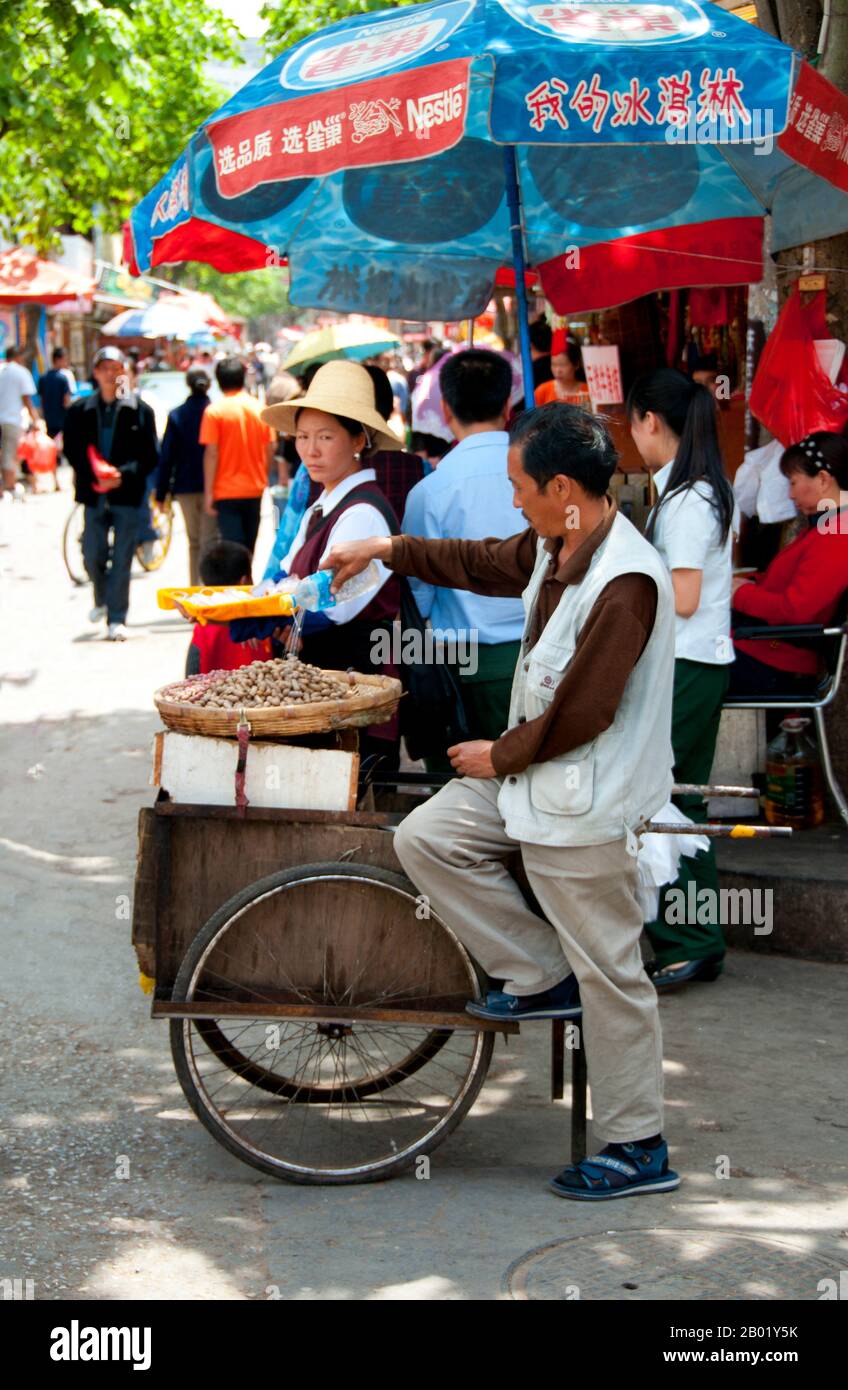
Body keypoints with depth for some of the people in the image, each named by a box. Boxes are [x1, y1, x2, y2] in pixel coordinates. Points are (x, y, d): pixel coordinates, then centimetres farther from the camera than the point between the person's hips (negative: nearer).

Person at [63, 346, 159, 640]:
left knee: (122, 558, -2)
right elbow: (72, 451, 5)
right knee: (93, 556, 5)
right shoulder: (79, 410, 5)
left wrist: (124, 474, -16)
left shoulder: (139, 410, 1)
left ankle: (117, 618, 4)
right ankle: (102, 600, 34)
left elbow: (150, 455, 0)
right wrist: (92, 477, -12)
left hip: (126, 493, -2)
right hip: (94, 494, 2)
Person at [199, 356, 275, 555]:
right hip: (255, 490, 4)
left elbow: (212, 454, -12)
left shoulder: (214, 411, -9)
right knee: (249, 547, 15)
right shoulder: (259, 409, 2)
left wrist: (209, 493, -9)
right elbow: (270, 450, 6)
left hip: (227, 493, -4)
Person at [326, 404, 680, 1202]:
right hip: (526, 776, 10)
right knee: (425, 839, 2)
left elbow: (581, 714, -24)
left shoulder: (625, 582, -26)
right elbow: (485, 565, 26)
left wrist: (500, 756, -10)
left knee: (606, 972, -1)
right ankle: (540, 978, 10)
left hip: (585, 803, -9)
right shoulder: (552, 548, 4)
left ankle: (639, 1150, 10)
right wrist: (387, 551, 29)